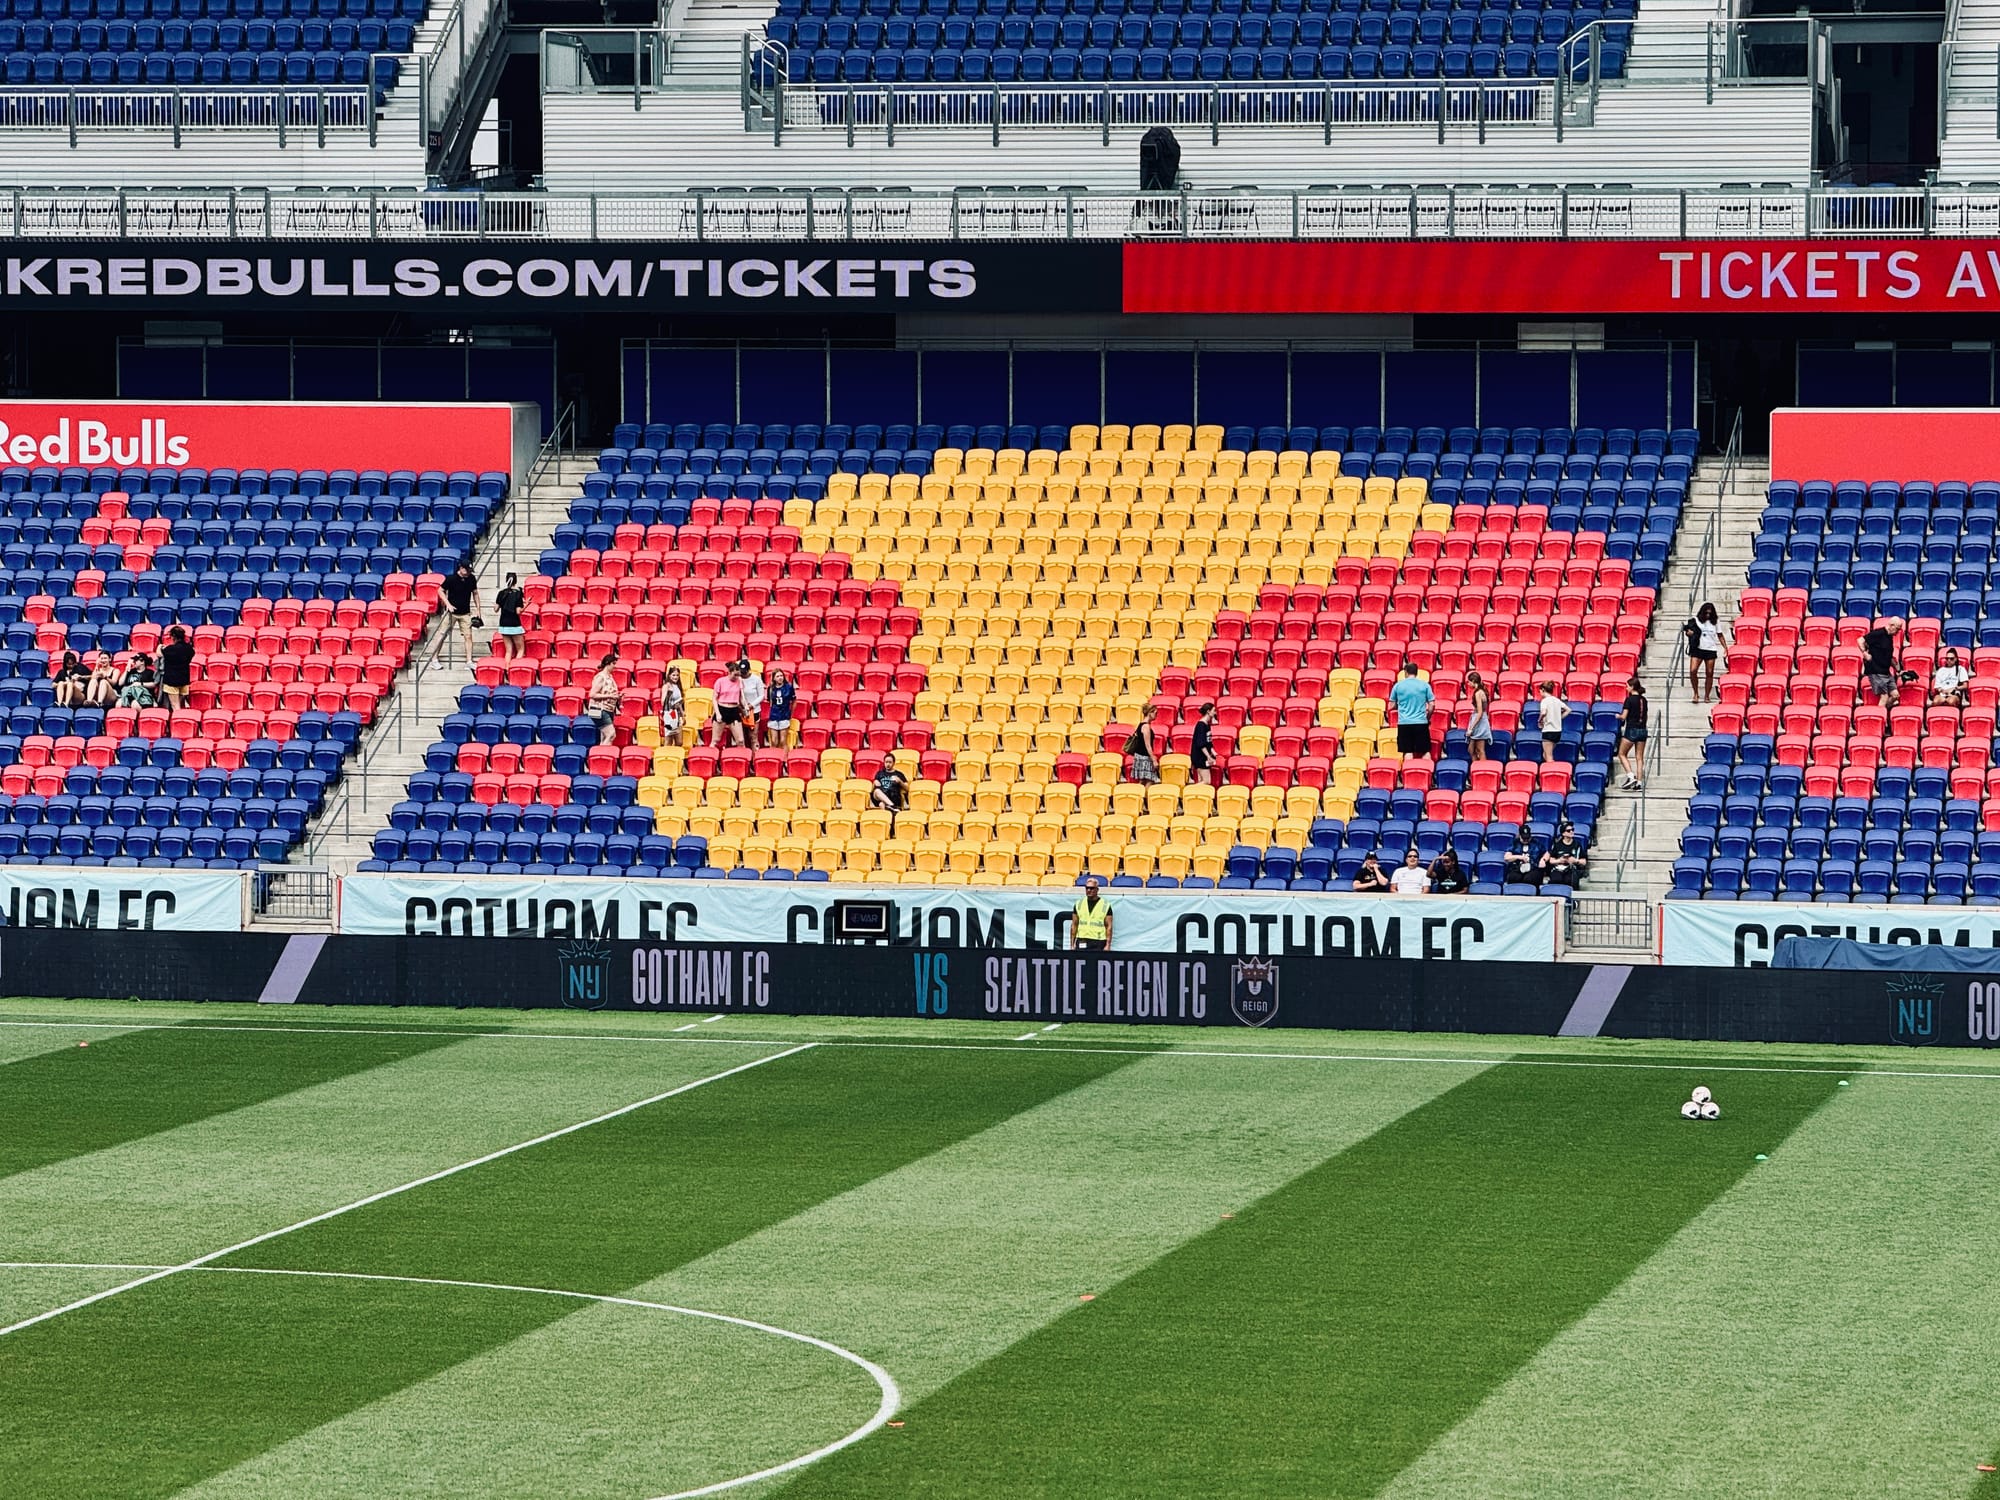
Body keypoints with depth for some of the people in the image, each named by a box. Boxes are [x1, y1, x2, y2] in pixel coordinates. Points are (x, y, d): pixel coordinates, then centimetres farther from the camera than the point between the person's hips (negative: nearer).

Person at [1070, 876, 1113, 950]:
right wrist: (1072, 944, 8)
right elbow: (1074, 925, 14)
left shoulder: (1105, 906, 1)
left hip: (1098, 943, -3)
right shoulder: (1079, 904, 11)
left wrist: (1108, 945, -9)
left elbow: (1109, 927, -1)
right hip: (1081, 942, 3)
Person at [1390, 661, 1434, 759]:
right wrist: (1427, 718, 17)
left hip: (1404, 723, 0)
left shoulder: (1398, 685, 2)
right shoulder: (1425, 685, 1)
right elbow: (1431, 705, 2)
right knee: (1425, 751, 5)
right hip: (1421, 722, 0)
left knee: (1408, 751, 2)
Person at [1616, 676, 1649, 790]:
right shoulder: (1643, 700, 7)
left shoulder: (1629, 699, -12)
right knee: (1639, 757, 8)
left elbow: (1624, 716, -12)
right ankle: (1639, 782, 4)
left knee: (1622, 754, 8)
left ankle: (1631, 776, -8)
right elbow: (1645, 716, 13)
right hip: (1642, 729, 6)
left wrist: (1618, 716, 8)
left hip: (1631, 730, -6)